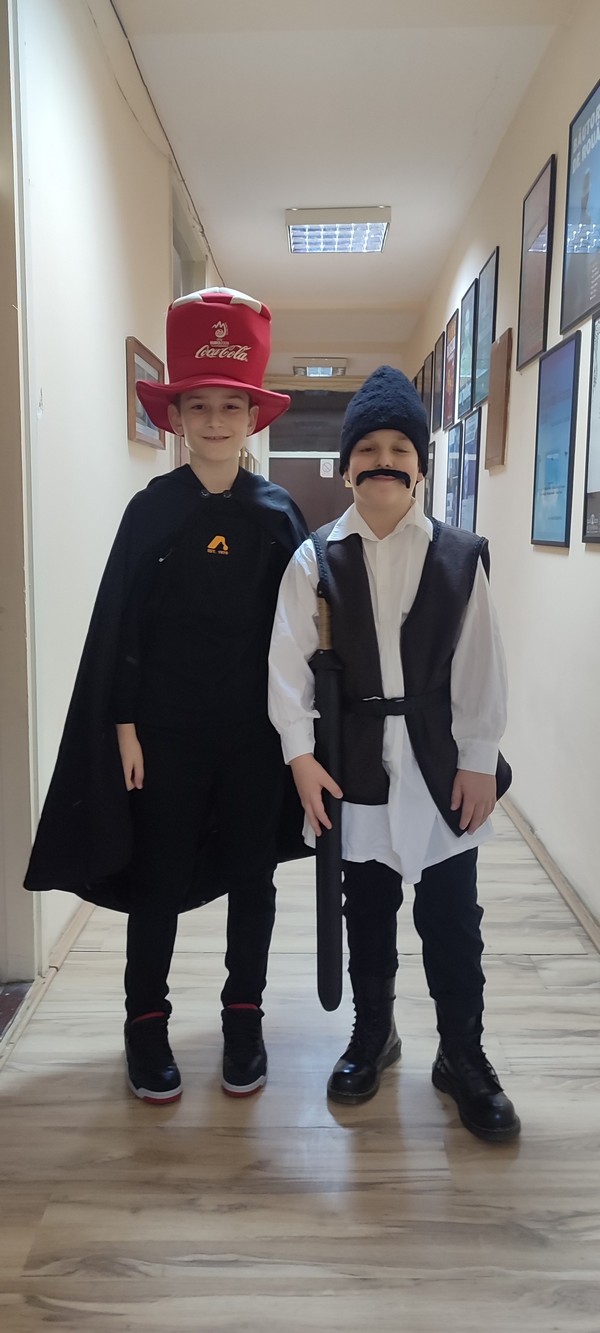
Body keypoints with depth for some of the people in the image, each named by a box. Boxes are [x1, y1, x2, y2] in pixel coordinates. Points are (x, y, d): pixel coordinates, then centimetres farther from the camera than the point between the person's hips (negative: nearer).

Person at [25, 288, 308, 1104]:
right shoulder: (152, 509, -2)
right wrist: (125, 727, -6)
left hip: (255, 731, 2)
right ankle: (147, 1026, 29)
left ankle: (244, 1021, 31)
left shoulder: (278, 515, 1)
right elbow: (118, 625, -3)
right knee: (158, 880, 10)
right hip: (167, 729, -1)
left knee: (251, 877, 12)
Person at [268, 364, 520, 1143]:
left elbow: (482, 668, -1)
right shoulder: (316, 559, -2)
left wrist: (479, 762, -3)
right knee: (367, 911, 16)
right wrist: (301, 755, -10)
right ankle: (373, 1033, 39)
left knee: (452, 918, 8)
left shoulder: (459, 558, -2)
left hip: (442, 763, 0)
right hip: (358, 763, 1)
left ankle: (463, 1056, 30)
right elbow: (289, 661, -5)